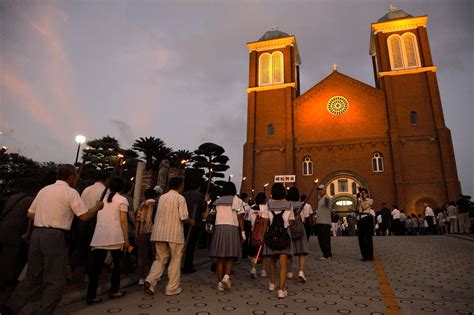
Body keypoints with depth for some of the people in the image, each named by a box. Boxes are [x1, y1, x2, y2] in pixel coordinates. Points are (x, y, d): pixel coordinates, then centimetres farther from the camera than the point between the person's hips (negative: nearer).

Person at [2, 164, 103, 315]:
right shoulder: (70, 192, -7)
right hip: (54, 236, -7)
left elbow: (30, 214, 15)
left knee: (33, 277, 19)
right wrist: (97, 207, 5)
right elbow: (84, 216, -11)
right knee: (55, 281, 4)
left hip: (36, 234, 7)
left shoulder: (44, 189, 13)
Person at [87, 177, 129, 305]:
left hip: (99, 236, 4)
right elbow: (123, 221, -5)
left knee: (96, 266, 6)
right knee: (117, 264, 13)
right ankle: (114, 291, 21)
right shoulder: (122, 200, 1)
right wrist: (126, 239, -3)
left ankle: (91, 296, 7)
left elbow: (98, 218, 14)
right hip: (115, 236, -4)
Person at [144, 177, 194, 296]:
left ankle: (150, 280, -2)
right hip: (174, 234, -5)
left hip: (159, 233, 5)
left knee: (160, 259, 16)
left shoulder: (162, 197, 11)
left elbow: (158, 215, 15)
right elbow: (184, 218, -13)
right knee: (175, 260, 8)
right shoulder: (180, 198, -6)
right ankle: (172, 288, 12)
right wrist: (191, 221, 7)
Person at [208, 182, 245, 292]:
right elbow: (240, 218, 0)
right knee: (231, 256, 6)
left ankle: (220, 282, 5)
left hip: (219, 228, 3)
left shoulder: (218, 201, 16)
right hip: (232, 228, -2)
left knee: (220, 257, 5)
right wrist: (242, 232, 3)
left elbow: (215, 215, 7)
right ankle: (227, 276, -15)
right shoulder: (237, 200, 5)